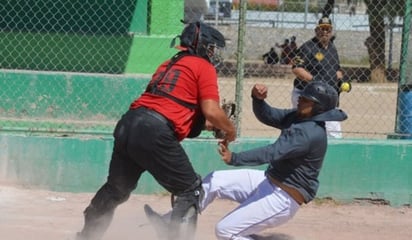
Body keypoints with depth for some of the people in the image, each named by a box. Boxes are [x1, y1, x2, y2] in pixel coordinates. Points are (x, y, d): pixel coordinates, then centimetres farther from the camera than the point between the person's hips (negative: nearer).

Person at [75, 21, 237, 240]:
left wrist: (207, 123, 31)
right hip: (155, 133, -8)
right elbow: (211, 111, -6)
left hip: (127, 125, 8)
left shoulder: (168, 65, 28)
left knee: (116, 189, 24)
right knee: (190, 190, 3)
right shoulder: (204, 67, 4)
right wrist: (230, 130, 11)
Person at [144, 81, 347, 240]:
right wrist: (258, 99, -13)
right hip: (270, 182, 10)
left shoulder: (311, 132, -26)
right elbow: (267, 116, 9)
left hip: (283, 198, -10)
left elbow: (272, 153, -34)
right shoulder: (299, 118, 4)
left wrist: (234, 158, -41)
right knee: (214, 180, 7)